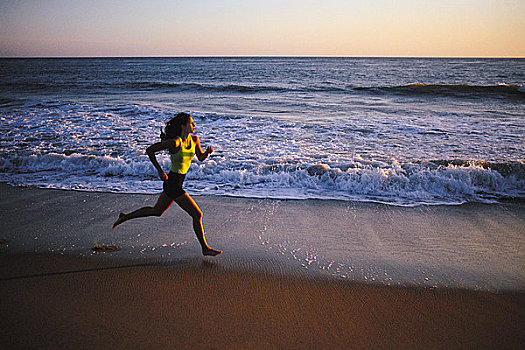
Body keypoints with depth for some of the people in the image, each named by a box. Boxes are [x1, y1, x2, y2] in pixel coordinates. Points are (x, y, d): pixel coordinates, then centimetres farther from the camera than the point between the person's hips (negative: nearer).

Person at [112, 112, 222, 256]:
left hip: (174, 184, 9)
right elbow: (149, 150, -14)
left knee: (156, 211, 25)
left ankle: (125, 217, 41)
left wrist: (208, 151, -7)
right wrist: (159, 171, -13)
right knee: (197, 214, -4)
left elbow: (201, 158, 15)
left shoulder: (194, 140, 1)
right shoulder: (175, 142, -21)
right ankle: (205, 248, 10)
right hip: (173, 185, -9)